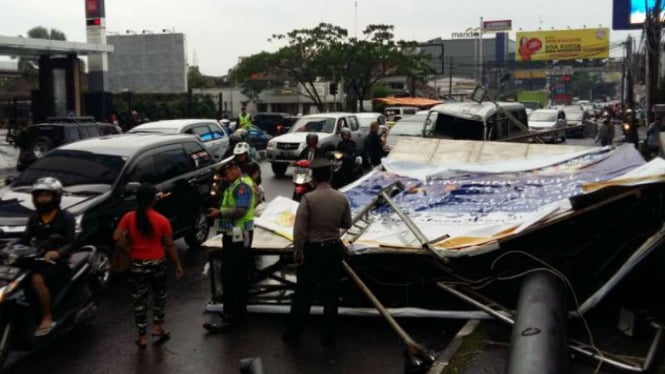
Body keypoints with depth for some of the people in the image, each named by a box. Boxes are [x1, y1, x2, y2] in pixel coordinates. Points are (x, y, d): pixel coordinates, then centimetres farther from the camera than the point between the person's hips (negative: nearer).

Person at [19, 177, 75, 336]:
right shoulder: (34, 218, 15)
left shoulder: (66, 218, -4)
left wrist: (57, 253, -34)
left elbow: (71, 243, -13)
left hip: (58, 261, -6)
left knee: (37, 279, -32)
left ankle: (47, 318, -22)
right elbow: (25, 239, 10)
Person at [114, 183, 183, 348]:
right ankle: (158, 326, 20)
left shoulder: (128, 217, -8)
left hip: (136, 264, 1)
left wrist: (129, 236, 6)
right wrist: (178, 264, 5)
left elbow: (116, 237, -15)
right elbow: (169, 245, -5)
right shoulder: (162, 220, -10)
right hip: (157, 263, -1)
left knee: (139, 299, 9)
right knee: (159, 295, 21)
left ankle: (142, 336, 13)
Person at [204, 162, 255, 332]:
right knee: (238, 277, 14)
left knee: (231, 278, -9)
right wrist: (219, 212, 5)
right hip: (232, 235, 10)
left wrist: (220, 213, -18)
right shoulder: (234, 187, 19)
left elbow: (241, 210, -23)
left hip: (239, 237, -10)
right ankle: (239, 313, 22)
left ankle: (230, 316, -6)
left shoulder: (242, 186, -12)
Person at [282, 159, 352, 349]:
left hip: (312, 249, -2)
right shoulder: (341, 199, -5)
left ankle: (293, 334, 19)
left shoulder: (308, 198, -15)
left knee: (304, 293, 9)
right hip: (334, 248, 3)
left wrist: (298, 251, -5)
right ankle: (328, 338, 16)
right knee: (331, 294, 10)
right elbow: (347, 224, 8)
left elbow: (299, 229, -15)